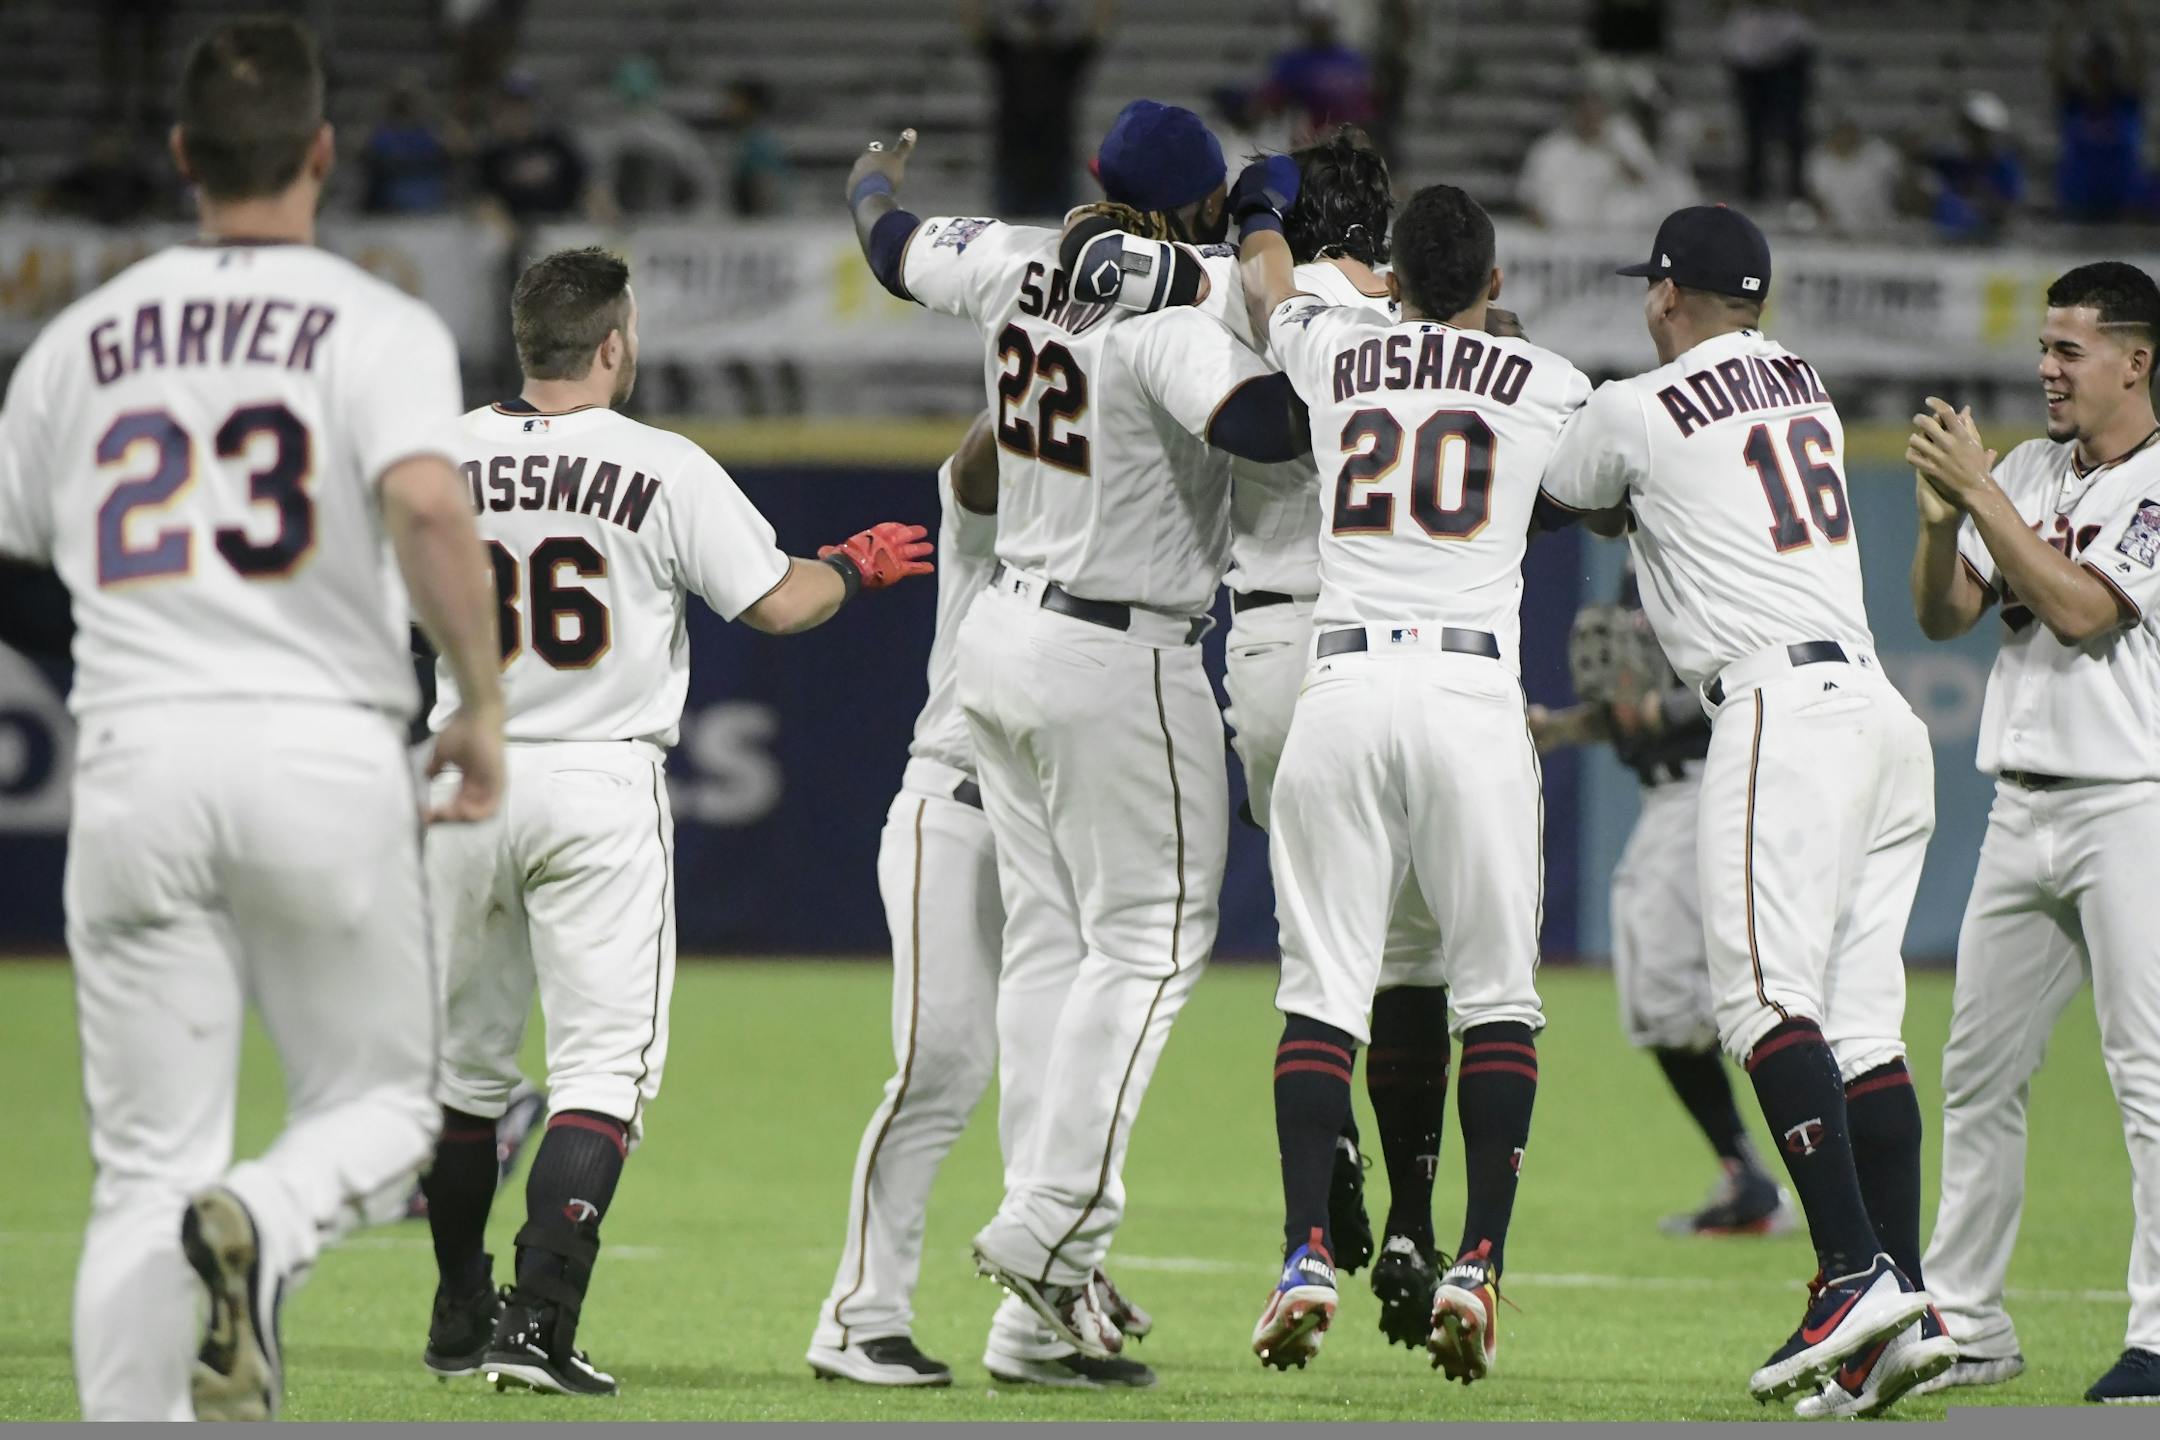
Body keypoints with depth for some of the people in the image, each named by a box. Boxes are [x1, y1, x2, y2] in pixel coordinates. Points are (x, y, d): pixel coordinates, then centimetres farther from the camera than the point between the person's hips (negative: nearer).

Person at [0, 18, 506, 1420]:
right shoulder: (376, 325, 0)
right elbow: (428, 505, -17)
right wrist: (483, 703, -9)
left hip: (135, 764, 3)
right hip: (326, 753, -3)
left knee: (146, 1170, 5)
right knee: (381, 1104, 12)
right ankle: (262, 1228, -21)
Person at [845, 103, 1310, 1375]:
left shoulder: (1023, 267, 1)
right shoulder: (1168, 324, -22)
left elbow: (892, 245, 21)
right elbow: (1269, 422, -41)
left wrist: (875, 180, 44)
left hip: (1007, 635, 8)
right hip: (1120, 664, -8)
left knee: (1051, 945, 10)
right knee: (1153, 942, 0)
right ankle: (1054, 1223, -8)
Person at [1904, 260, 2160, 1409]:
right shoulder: (2026, 473, 14)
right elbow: (1942, 617, 10)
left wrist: (1980, 492, -16)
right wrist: (1941, 515, -8)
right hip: (2022, 811, 7)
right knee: (1979, 1068, 9)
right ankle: (1962, 1325, 17)